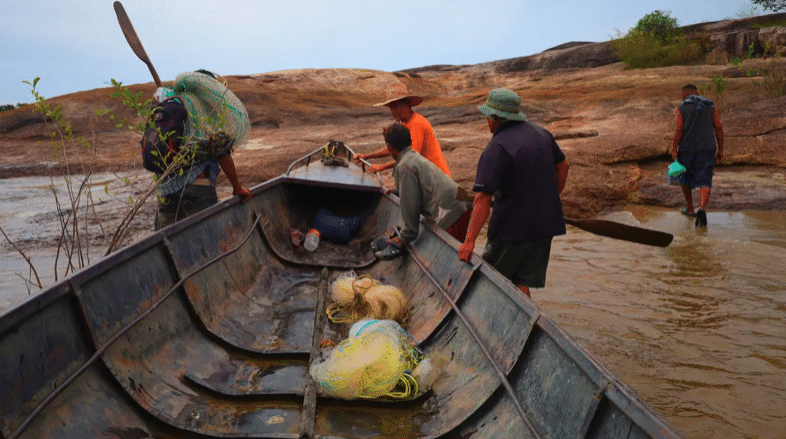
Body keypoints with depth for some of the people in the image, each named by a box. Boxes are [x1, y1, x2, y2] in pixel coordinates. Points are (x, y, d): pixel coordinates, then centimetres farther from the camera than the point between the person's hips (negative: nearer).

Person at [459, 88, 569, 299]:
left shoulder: (496, 149, -18)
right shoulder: (541, 134, 6)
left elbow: (483, 198, -22)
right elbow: (563, 166, 18)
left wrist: (469, 241, -20)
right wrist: (550, 199, 28)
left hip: (513, 224, -7)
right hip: (545, 223, 7)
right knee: (520, 280, 13)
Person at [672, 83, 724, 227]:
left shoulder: (681, 107, 0)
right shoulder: (710, 105, 8)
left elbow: (679, 130, -9)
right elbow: (719, 128, 3)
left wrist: (674, 150, -6)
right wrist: (720, 150, 6)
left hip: (687, 147, -1)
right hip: (707, 147, 1)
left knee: (685, 177, 20)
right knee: (705, 181, -3)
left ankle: (689, 208, 31)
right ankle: (702, 208, -28)